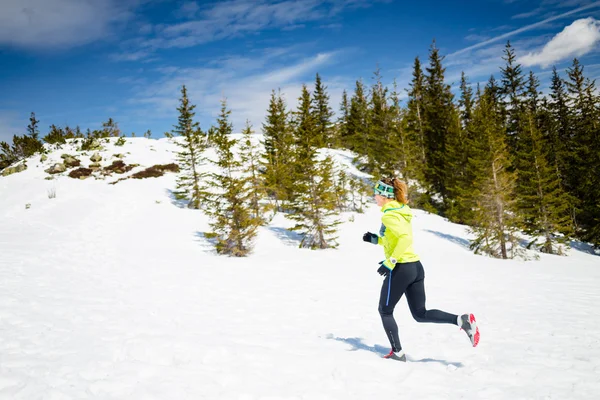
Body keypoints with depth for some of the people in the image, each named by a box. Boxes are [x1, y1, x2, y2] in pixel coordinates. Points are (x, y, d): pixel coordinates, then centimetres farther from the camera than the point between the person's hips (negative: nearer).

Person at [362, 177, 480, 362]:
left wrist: (390, 262, -25)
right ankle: (462, 320, -4)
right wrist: (375, 239, 20)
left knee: (385, 311, 12)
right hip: (416, 266, 9)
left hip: (401, 269, -9)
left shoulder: (389, 215, -14)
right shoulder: (401, 211, 14)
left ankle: (397, 352, 17)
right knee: (420, 314, 14)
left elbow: (405, 238, -27)